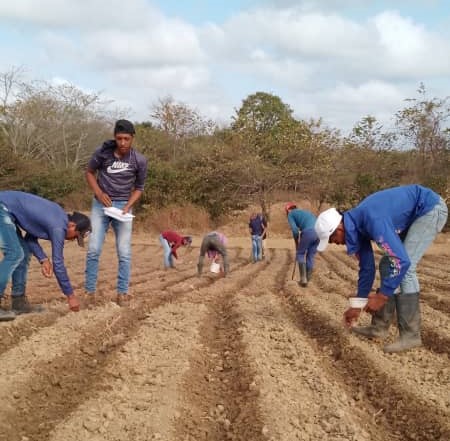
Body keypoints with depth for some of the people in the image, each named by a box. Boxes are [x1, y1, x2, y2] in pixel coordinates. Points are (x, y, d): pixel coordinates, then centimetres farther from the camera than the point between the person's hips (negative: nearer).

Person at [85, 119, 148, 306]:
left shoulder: (139, 160, -9)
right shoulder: (102, 152, -10)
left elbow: (139, 188, 4)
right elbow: (89, 173, 6)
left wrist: (128, 206, -12)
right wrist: (99, 193, -10)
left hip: (123, 206, 0)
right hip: (101, 204, 0)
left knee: (124, 252, -3)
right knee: (93, 249, -3)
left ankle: (122, 292, 7)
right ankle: (89, 291, 6)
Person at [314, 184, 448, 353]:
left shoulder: (372, 221, -32)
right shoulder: (356, 226, -2)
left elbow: (402, 261, -33)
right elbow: (366, 267, 8)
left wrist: (381, 296, -24)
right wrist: (357, 306, 12)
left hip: (431, 208, -10)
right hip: (413, 217, 10)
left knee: (404, 269, -16)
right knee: (388, 264, 7)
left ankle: (410, 334, -10)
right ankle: (380, 326, 13)